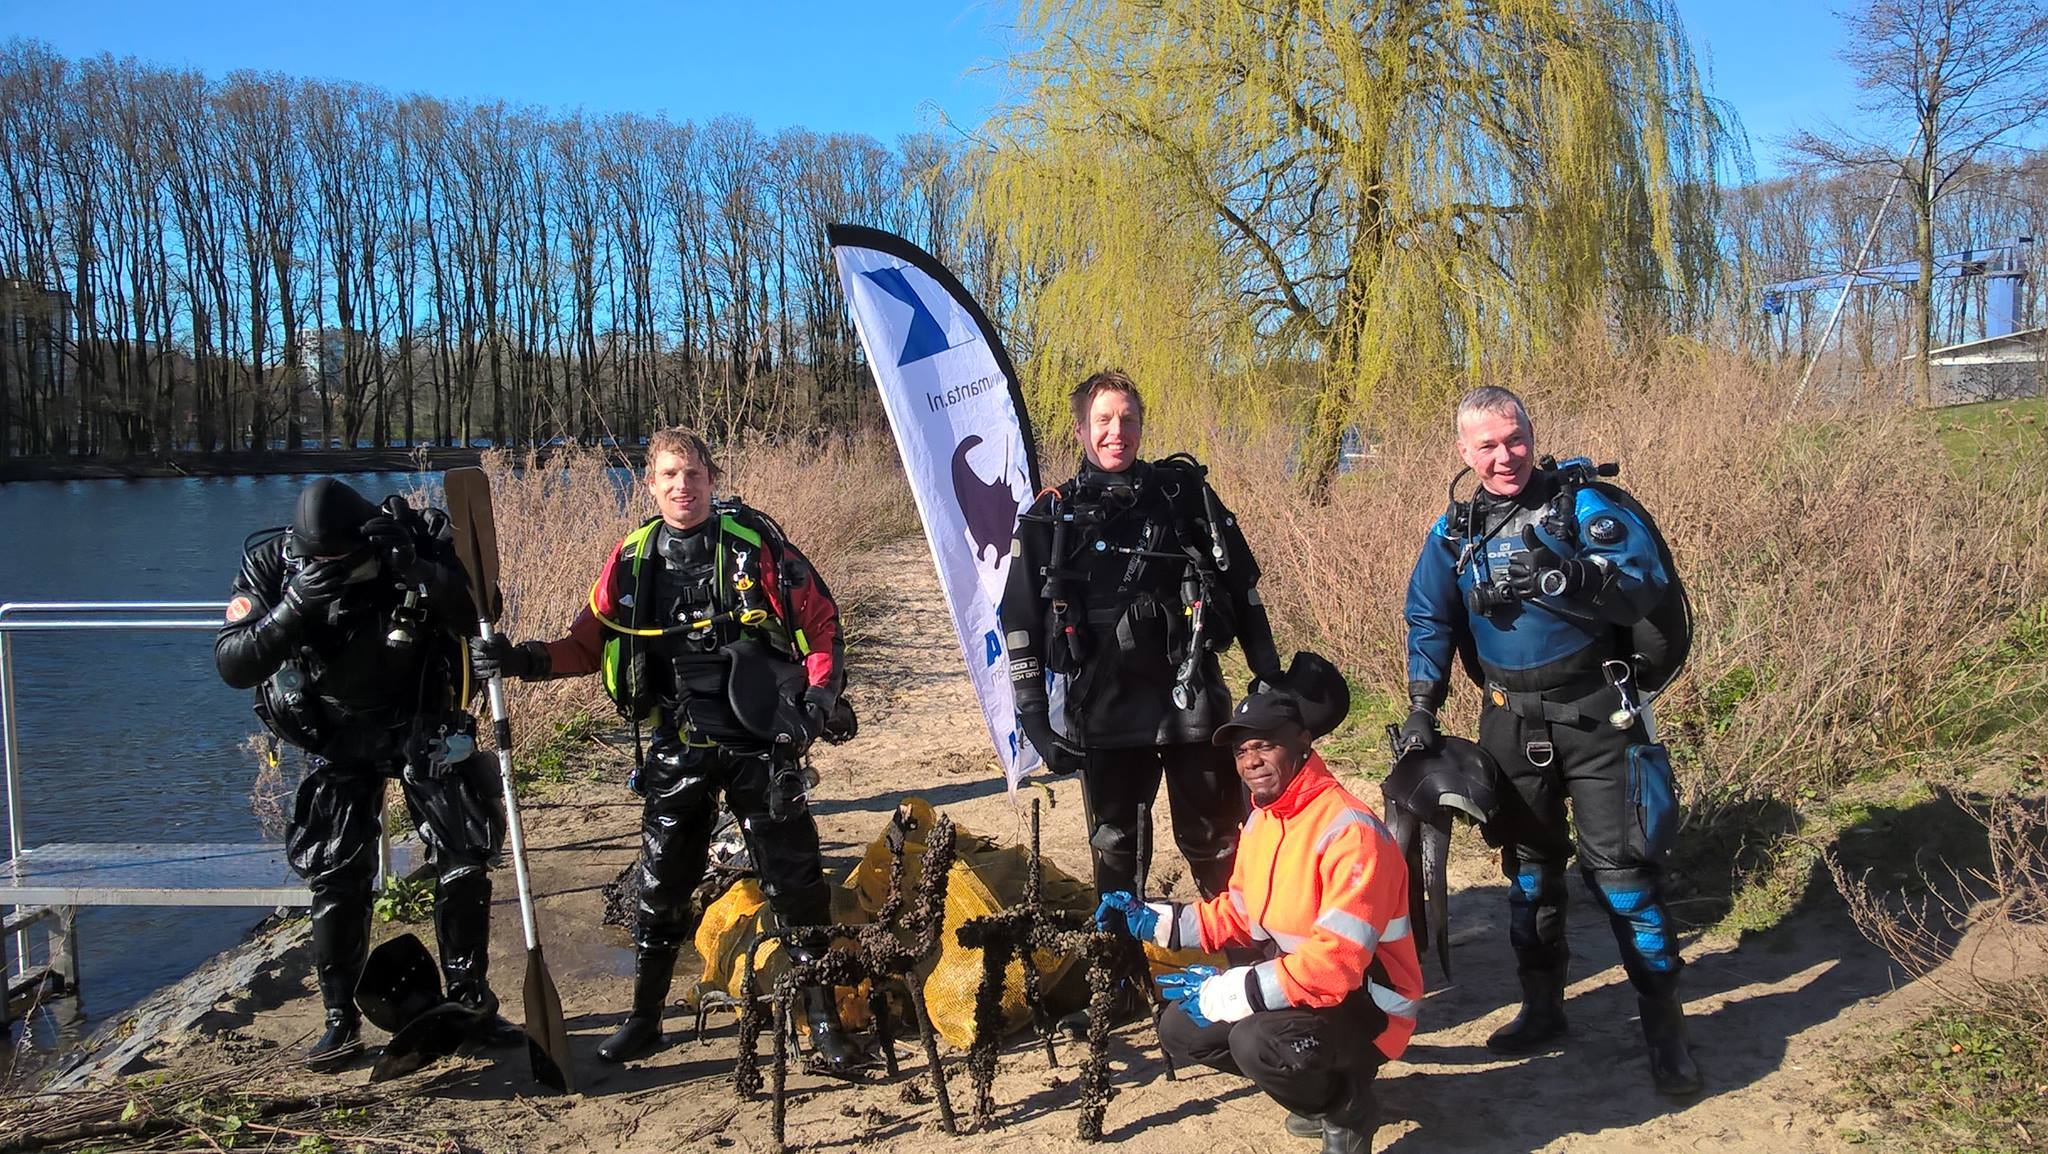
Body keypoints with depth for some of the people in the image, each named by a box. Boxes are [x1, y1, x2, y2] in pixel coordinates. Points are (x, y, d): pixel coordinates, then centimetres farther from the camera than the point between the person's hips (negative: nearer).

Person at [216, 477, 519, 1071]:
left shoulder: (421, 537, -22)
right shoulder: (272, 562, -19)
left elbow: (479, 615, -27)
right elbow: (232, 665, -24)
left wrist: (415, 570, -42)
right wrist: (296, 607, -40)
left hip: (425, 721, 0)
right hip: (339, 734, 0)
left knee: (464, 857, -2)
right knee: (336, 876, -4)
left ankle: (471, 1003, 13)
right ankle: (341, 1021, 10)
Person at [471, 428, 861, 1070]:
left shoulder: (755, 541, -4)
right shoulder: (634, 559, 4)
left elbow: (820, 619, 1)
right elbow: (590, 643, 10)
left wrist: (821, 697, -9)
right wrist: (525, 660, -6)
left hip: (760, 744, -3)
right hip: (680, 748, 3)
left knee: (796, 882, 1)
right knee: (663, 883, 11)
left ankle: (824, 1019, 15)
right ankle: (644, 1018, 28)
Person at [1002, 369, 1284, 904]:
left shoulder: (1185, 492, 2)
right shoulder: (1051, 518, 0)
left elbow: (1243, 588, 8)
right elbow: (1021, 623, 2)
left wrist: (1270, 676, 6)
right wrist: (1035, 720, -2)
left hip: (1192, 699, 0)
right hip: (1104, 713, 0)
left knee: (1215, 843, 7)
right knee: (1112, 845, 13)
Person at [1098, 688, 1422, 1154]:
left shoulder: (1349, 831, -26)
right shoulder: (1261, 819, 3)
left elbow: (1336, 962, -31)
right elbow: (1240, 912, 13)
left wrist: (1224, 991, -28)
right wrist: (1155, 922, 0)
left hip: (1365, 1006, -9)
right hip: (1295, 985, 9)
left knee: (1257, 1041, -33)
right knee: (1181, 1030, 2)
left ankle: (1349, 1110, -2)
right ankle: (1317, 1079, 15)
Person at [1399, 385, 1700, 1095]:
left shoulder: (1585, 503, -9)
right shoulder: (1456, 530, 5)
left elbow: (1649, 586, -19)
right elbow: (1429, 621, 14)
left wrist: (1572, 575, -36)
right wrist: (1422, 707, 5)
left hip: (1595, 714, -5)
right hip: (1510, 720, 5)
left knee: (1620, 864, -7)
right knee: (1529, 864, 15)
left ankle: (1664, 1026, 5)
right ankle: (1541, 1009, 28)